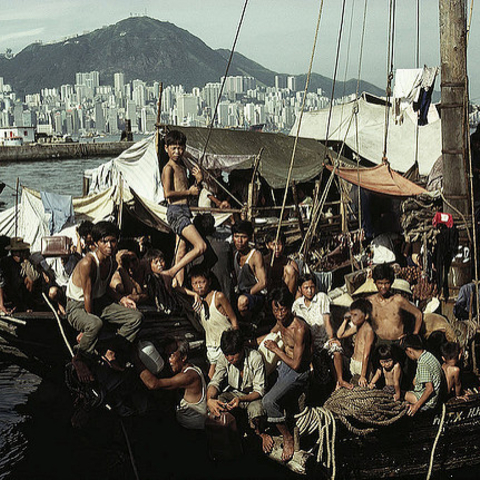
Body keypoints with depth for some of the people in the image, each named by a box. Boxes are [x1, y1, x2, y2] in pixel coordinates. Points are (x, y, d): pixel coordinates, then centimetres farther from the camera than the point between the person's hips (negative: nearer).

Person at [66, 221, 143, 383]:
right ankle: (80, 359, -14)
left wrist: (121, 299, 4)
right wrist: (91, 317, -19)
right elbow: (87, 295, -22)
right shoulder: (88, 262, -27)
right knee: (95, 324, -41)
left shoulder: (112, 263, 0)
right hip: (78, 307, -8)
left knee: (136, 317, -2)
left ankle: (111, 354, 7)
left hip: (100, 303, 8)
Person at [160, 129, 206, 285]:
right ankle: (171, 272, -12)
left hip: (184, 211, 9)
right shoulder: (168, 168, -9)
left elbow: (192, 192, 24)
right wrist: (189, 192, -11)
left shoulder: (182, 167, 18)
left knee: (181, 253, 9)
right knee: (201, 247, -16)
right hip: (176, 211, -9)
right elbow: (168, 193, -19)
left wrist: (198, 180, 7)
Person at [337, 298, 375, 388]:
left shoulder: (368, 330, -19)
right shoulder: (357, 327, 6)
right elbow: (340, 335, 19)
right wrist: (346, 320, 9)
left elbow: (366, 355, -19)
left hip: (361, 365, -8)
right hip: (353, 363, 8)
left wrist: (363, 376, -19)